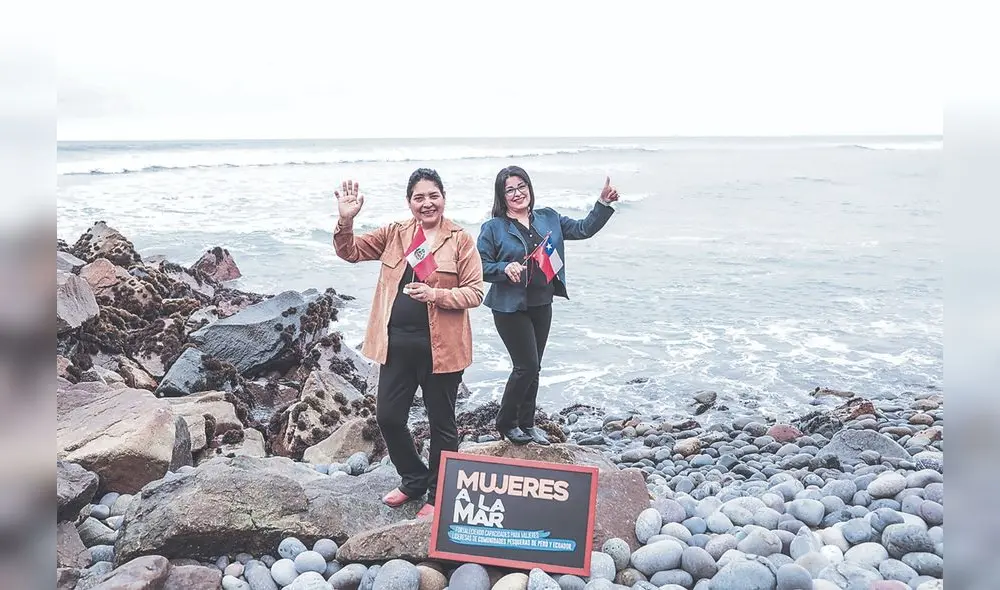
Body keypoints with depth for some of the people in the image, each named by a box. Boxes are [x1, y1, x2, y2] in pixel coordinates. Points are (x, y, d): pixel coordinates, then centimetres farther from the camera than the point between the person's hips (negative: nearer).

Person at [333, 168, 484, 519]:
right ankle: (414, 480, 35)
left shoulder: (460, 240, -5)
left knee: (441, 422, 9)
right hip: (397, 343, 4)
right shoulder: (395, 234, 7)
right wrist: (346, 219, -11)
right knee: (388, 417, 10)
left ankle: (438, 495, 28)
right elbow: (350, 252, 7)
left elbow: (474, 293, -8)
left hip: (440, 346, -4)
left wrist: (436, 294, -23)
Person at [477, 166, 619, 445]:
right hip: (511, 307, -5)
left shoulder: (548, 219, 8)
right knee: (527, 366, -6)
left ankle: (526, 423, 28)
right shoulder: (493, 228, -6)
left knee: (532, 368, 13)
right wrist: (505, 268, -24)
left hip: (541, 305, 5)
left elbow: (583, 229, 7)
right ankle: (505, 423, 14)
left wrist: (604, 203, -5)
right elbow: (480, 267, -7)